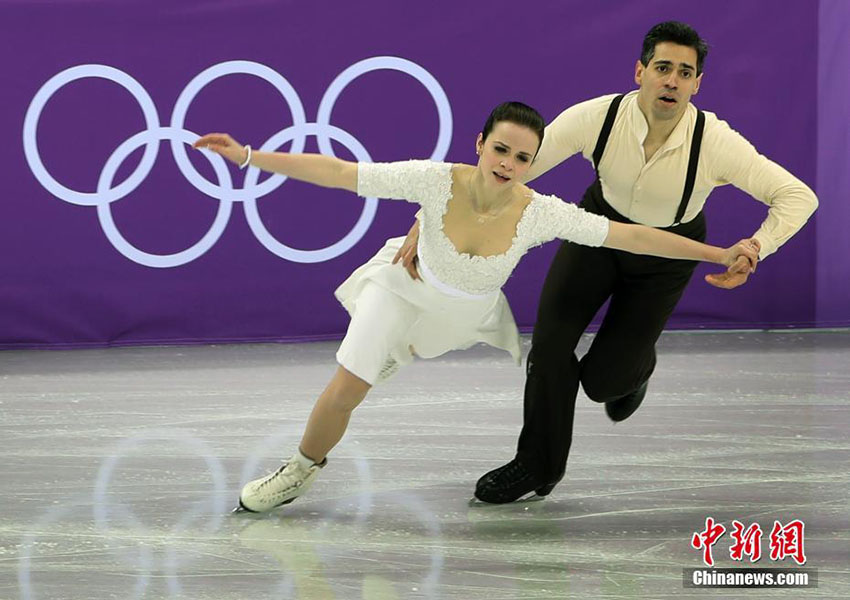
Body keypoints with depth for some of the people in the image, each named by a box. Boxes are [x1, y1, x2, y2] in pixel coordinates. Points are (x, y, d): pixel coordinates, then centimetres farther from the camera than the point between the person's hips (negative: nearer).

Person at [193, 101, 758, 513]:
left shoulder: (541, 214, -33)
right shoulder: (436, 181, -36)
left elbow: (632, 236, -28)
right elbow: (335, 172, -33)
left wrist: (720, 254, -28)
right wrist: (249, 157, -37)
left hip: (474, 311, 2)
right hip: (408, 287, -2)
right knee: (343, 394, -6)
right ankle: (302, 470, 24)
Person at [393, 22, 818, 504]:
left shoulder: (716, 143, -34)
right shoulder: (598, 118, -31)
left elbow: (798, 197, -29)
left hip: (666, 252, -1)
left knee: (602, 381, -5)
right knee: (550, 337, -13)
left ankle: (637, 365, 36)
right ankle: (538, 466, 9)